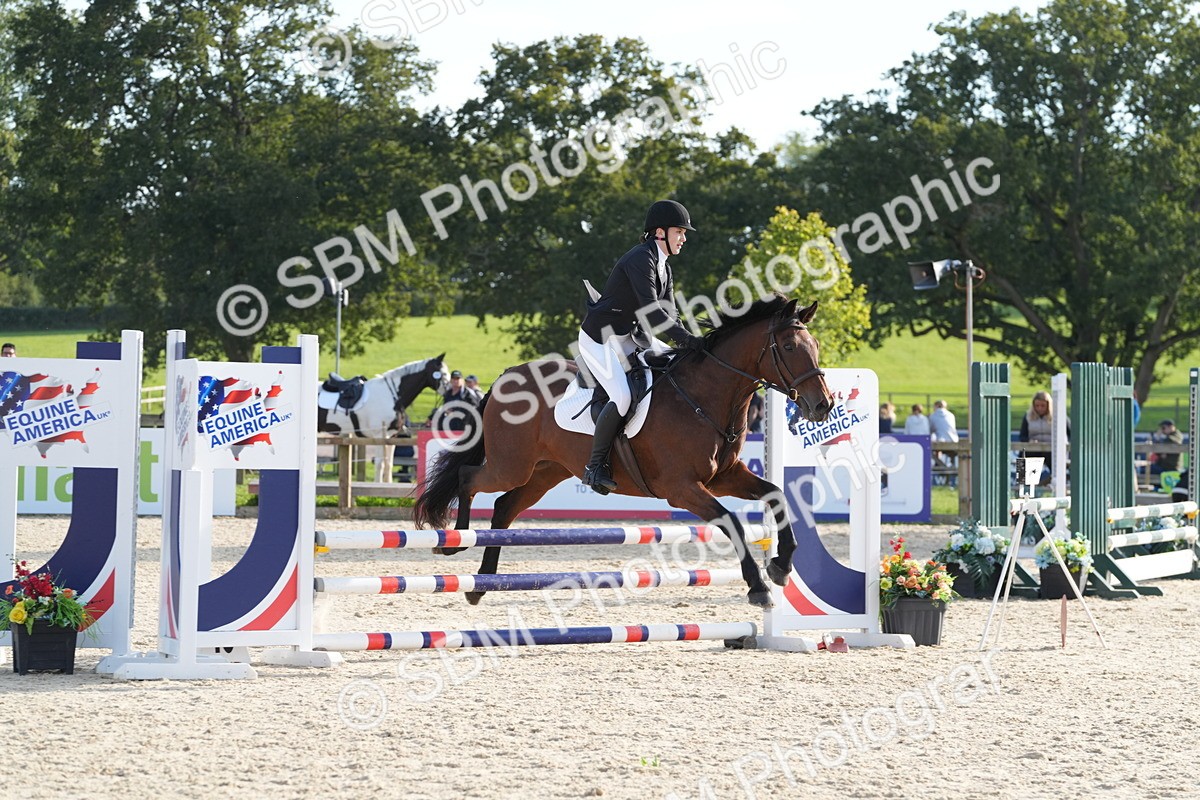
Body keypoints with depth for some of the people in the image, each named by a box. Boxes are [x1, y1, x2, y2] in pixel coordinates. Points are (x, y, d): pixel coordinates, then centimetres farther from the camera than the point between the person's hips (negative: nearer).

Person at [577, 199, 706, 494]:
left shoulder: (663, 268, 12)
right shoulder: (641, 259, -19)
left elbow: (669, 313, 10)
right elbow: (650, 310, -28)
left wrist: (690, 344, -7)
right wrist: (687, 339, -31)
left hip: (625, 337, 10)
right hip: (598, 339, -10)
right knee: (623, 397, -27)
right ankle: (595, 466, -14)